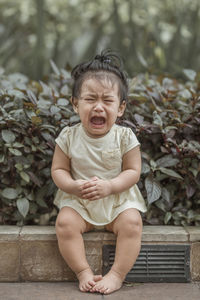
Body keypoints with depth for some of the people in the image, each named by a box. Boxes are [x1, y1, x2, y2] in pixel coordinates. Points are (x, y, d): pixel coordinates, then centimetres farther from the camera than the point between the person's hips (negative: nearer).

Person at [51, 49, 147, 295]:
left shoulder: (125, 137, -9)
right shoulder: (69, 137, -7)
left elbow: (133, 171, -7)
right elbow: (58, 170, -2)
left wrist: (109, 186, -23)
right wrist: (74, 186, -22)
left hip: (118, 199, 0)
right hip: (78, 200, 1)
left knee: (132, 222, -27)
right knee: (65, 223, -25)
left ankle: (118, 274, -16)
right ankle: (83, 272, -13)